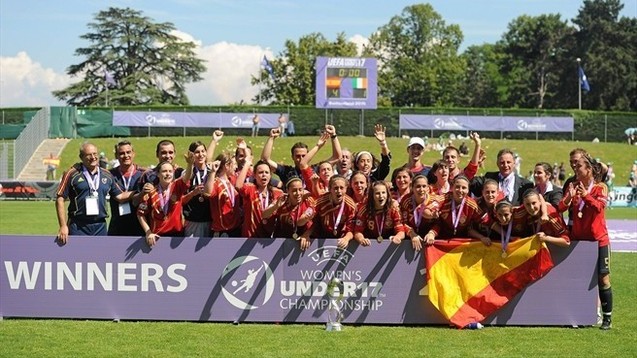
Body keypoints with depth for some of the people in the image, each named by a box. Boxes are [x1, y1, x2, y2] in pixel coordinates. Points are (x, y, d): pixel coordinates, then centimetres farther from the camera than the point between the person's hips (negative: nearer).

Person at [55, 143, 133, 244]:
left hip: (100, 227, 4)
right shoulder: (72, 174, -2)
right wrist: (63, 226, -9)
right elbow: (60, 199, -3)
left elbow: (120, 196, 16)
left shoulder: (107, 175, 12)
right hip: (78, 227, -4)